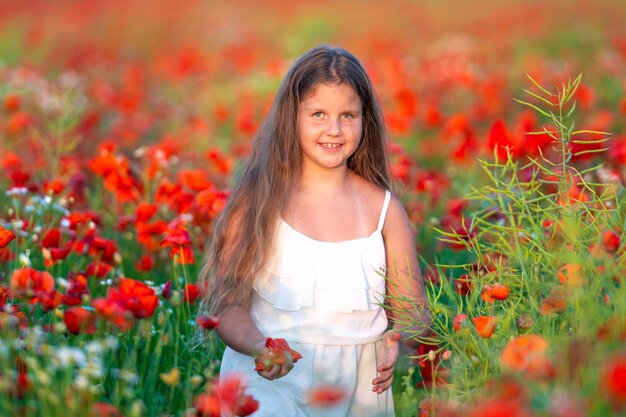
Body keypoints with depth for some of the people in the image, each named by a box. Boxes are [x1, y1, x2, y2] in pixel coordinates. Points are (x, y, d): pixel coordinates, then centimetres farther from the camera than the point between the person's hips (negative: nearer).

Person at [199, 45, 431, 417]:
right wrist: (259, 347, -23)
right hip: (272, 383, -3)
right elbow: (228, 303, -3)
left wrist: (402, 342, -13)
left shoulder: (383, 208, 6)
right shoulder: (260, 200, -1)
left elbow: (413, 312, 10)